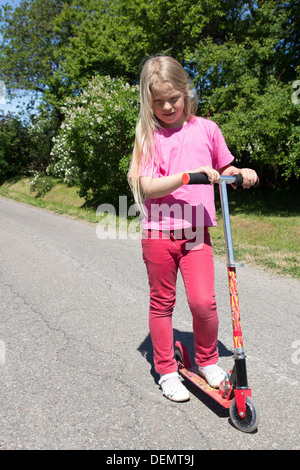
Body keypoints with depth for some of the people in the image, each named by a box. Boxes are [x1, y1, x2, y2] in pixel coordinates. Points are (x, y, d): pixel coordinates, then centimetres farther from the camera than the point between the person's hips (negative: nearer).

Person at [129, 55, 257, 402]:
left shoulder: (205, 129, 7)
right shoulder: (149, 136, 0)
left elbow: (223, 170, 19)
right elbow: (149, 187, -12)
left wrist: (242, 174, -2)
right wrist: (190, 174, -23)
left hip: (196, 233, 1)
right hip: (158, 233, -1)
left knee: (204, 301, -10)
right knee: (162, 304, 9)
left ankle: (207, 360, 21)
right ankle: (166, 371, 30)